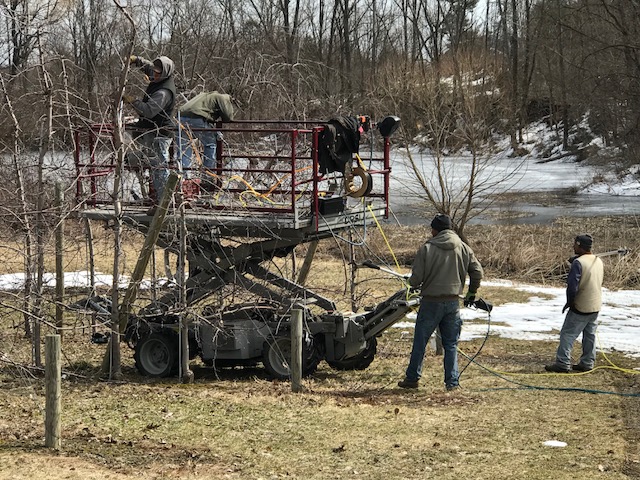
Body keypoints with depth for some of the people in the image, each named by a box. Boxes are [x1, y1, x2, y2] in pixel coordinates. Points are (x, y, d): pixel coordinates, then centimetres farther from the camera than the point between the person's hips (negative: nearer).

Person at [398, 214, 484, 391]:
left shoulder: (426, 249, -10)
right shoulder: (463, 248, 1)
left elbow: (416, 278, -11)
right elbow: (477, 272, 3)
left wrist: (413, 284, 13)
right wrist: (472, 293, 18)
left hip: (431, 302, -3)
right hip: (453, 302, 3)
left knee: (420, 342, 9)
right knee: (451, 344, 11)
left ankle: (412, 378, 16)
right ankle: (452, 381, 8)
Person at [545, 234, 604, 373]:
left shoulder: (578, 263, -20)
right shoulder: (598, 261, 6)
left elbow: (572, 285, -22)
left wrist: (569, 302, -8)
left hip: (580, 308, -8)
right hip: (596, 306, 8)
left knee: (567, 334, -3)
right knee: (589, 335, 15)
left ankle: (563, 363, -6)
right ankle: (587, 363, 18)